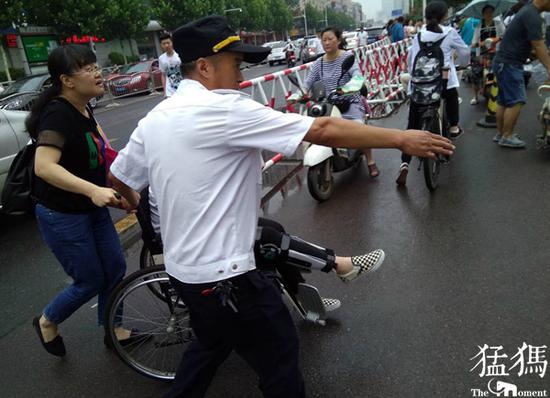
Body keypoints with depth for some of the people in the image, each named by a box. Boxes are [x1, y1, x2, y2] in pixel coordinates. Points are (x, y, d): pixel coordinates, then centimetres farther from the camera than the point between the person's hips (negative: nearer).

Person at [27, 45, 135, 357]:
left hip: (93, 209, 8)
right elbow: (44, 166, -35)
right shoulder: (58, 114, -23)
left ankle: (112, 329, 34)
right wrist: (93, 190, -45)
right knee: (91, 281, 5)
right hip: (63, 217, -8)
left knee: (116, 269, 12)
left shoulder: (83, 109, 3)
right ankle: (47, 321, 34)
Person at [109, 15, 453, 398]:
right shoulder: (225, 109, -20)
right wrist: (402, 138, -11)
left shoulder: (155, 118, 4)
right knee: (279, 353, 14)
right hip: (223, 276, -8)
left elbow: (120, 177, 15)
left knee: (211, 343, 31)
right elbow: (323, 130, -20)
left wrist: (140, 208, 37)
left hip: (183, 267, 9)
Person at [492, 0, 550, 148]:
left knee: (503, 101, 13)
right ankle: (507, 137, -1)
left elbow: (538, 44, 16)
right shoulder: (532, 16, -18)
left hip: (504, 62, 10)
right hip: (509, 64, -10)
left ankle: (500, 133, 21)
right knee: (516, 101, -8)